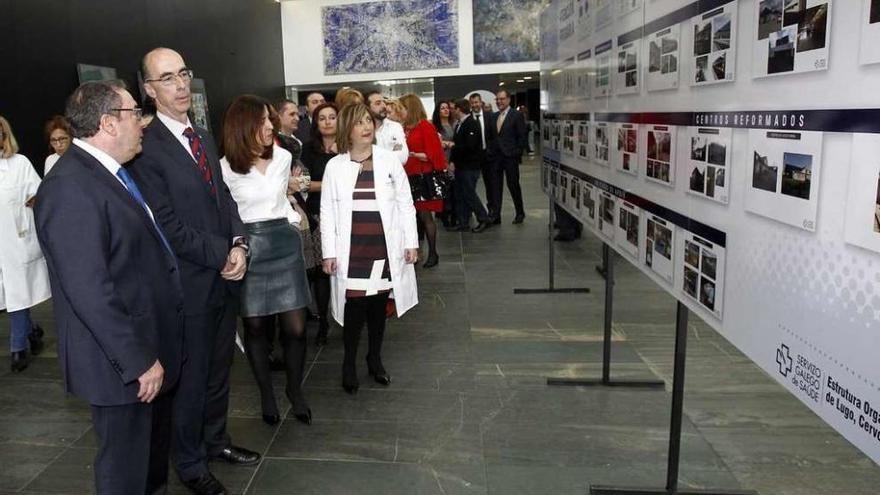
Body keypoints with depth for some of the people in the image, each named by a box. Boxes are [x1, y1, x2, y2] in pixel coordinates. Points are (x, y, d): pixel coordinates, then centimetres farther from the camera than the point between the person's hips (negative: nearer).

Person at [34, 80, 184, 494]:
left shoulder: (113, 173, 9)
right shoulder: (70, 186, -22)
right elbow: (88, 290, -26)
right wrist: (138, 359, -22)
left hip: (152, 344, 9)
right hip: (123, 359, -9)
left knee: (155, 449, 25)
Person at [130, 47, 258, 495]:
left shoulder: (204, 137, 10)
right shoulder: (147, 148, -15)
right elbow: (168, 226, -19)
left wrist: (238, 245, -6)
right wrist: (221, 255, -14)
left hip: (225, 273, 7)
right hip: (189, 282, -7)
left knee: (218, 367, 20)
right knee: (192, 375, 9)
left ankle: (215, 439, 40)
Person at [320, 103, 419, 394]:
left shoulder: (389, 161, 2)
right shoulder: (335, 166, 1)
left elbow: (405, 204, 4)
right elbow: (327, 211, 1)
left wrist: (411, 242, 1)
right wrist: (329, 253, -3)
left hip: (384, 248, 1)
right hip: (351, 251, -1)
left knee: (378, 306, 10)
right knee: (355, 307, -3)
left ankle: (375, 360, 28)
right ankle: (349, 364, 17)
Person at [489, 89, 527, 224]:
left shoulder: (516, 115, -4)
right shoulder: (495, 116, 14)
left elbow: (522, 136, -6)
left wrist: (518, 153, -11)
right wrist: (490, 151, 6)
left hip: (510, 157, -5)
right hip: (495, 156, 5)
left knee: (513, 185, 3)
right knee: (496, 186, 3)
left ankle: (520, 213, 20)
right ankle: (496, 215, 7)